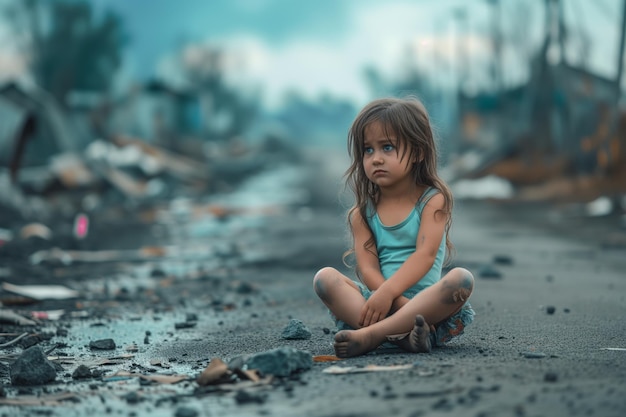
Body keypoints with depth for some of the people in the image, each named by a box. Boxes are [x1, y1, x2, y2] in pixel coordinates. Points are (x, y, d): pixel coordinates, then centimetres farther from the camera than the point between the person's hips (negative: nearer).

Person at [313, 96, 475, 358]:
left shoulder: (432, 200, 3)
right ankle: (401, 333, -40)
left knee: (461, 279, -30)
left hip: (424, 302, -2)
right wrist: (400, 302, -21)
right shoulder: (363, 213, 10)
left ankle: (371, 335, -38)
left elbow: (424, 255, -11)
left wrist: (387, 292, -26)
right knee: (324, 277, -19)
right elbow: (367, 268, -2)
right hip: (377, 299, 2)